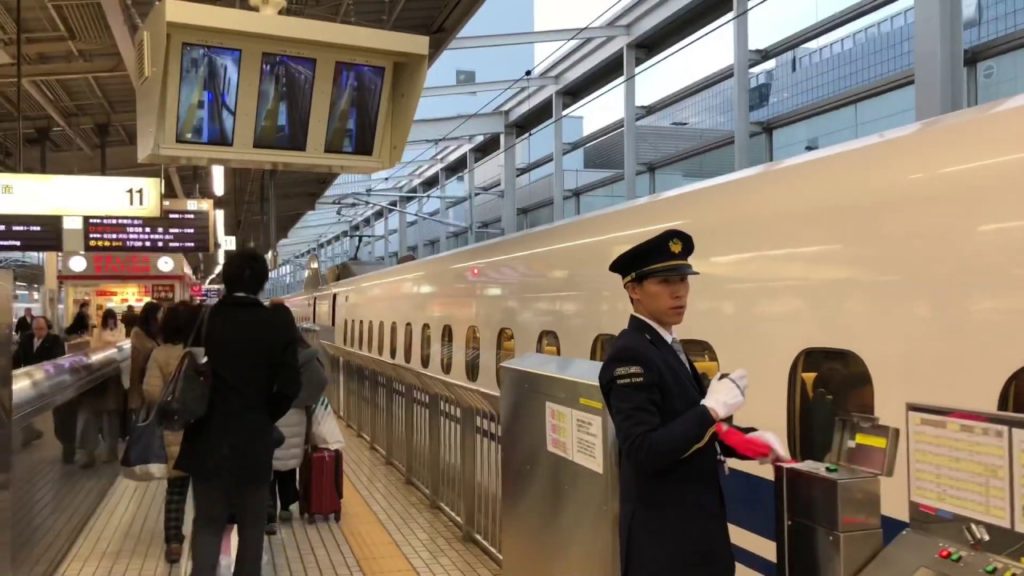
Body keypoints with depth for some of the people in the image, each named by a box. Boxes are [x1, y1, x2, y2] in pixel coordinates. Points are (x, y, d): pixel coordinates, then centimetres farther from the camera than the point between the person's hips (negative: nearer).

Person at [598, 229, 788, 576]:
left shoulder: (668, 348, 10)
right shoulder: (630, 355, -20)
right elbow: (644, 452, -27)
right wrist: (711, 409, -23)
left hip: (692, 523, 9)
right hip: (663, 535, -9)